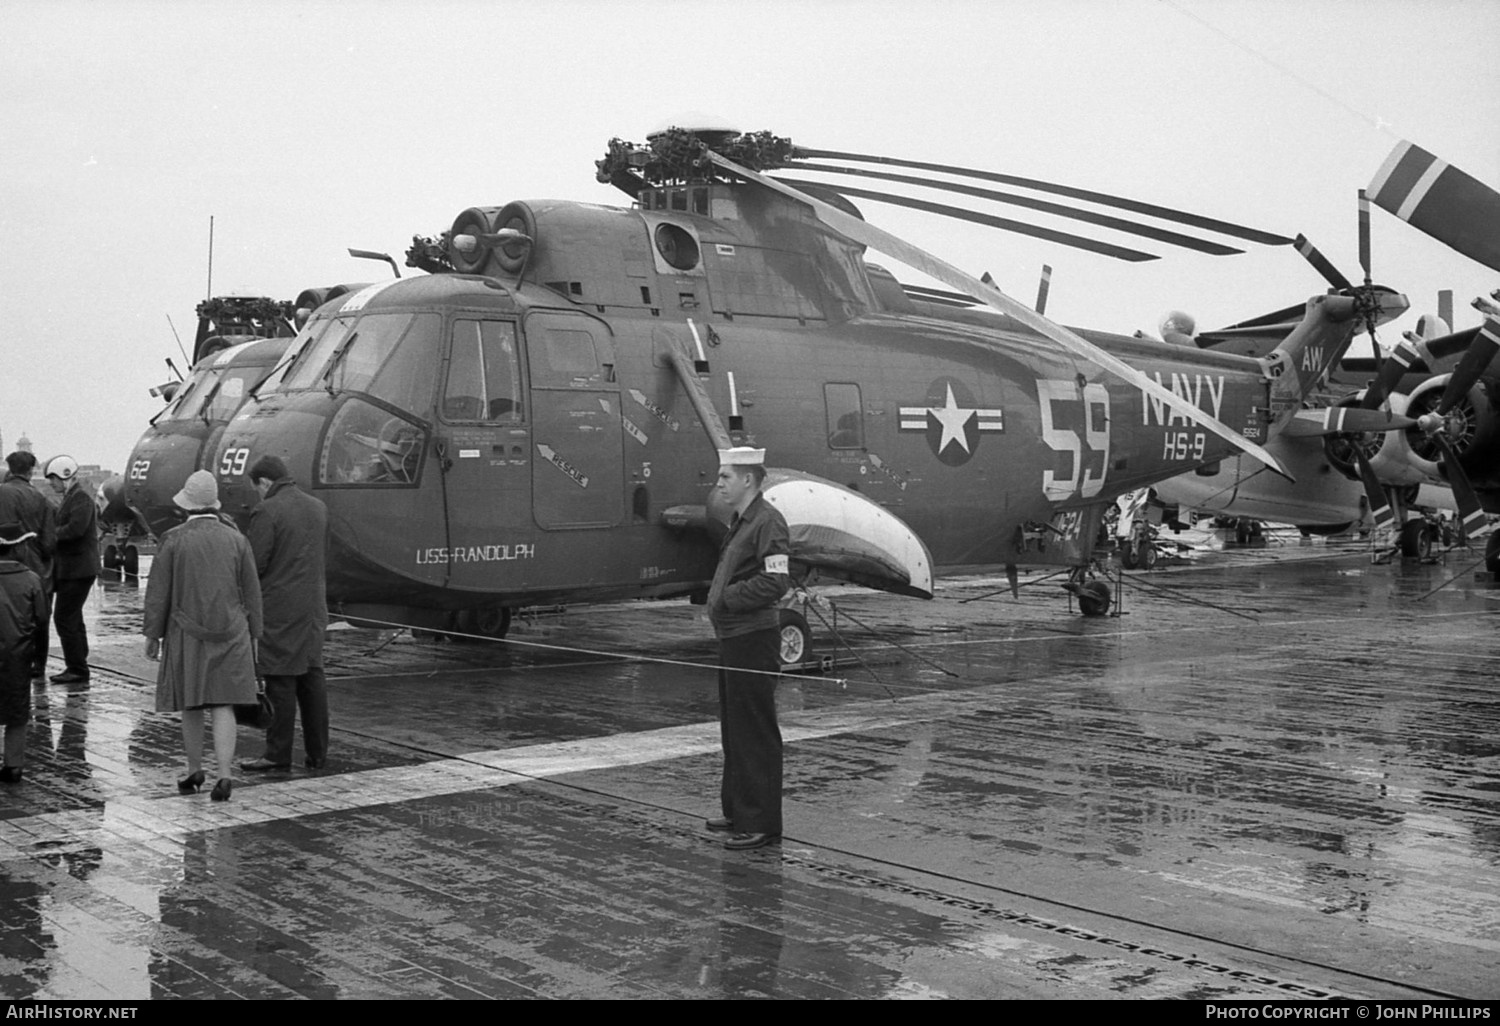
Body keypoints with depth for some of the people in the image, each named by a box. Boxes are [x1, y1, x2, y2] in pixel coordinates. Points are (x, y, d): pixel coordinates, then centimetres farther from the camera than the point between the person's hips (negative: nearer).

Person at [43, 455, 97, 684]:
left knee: (65, 618, -9)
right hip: (72, 568, 10)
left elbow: (75, 529, -25)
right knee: (72, 618, 15)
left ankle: (77, 670, -4)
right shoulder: (71, 497, 17)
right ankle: (78, 668, 22)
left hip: (77, 569, -10)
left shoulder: (81, 498, -14)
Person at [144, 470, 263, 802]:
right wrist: (252, 636, 14)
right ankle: (224, 775, -10)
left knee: (191, 705, 13)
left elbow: (158, 592, -3)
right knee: (223, 706, 1)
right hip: (230, 634, 1)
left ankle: (194, 771, 25)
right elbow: (251, 594, 5)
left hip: (187, 634, -1)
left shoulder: (173, 540, -6)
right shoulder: (236, 539, 0)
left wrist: (153, 634, 6)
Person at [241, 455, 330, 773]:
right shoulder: (318, 507, 9)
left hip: (279, 608, -7)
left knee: (280, 681, -2)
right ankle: (317, 752, 15)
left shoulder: (267, 512, -13)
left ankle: (278, 754, 3)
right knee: (312, 677, 11)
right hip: (313, 604, 7)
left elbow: (255, 563, -15)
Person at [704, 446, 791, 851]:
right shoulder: (739, 522, 16)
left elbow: (775, 582, -22)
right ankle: (738, 811, 28)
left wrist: (726, 598, -16)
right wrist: (719, 600, 7)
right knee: (734, 729, 17)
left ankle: (761, 822, 3)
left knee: (755, 733, -4)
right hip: (733, 638, 10)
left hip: (754, 640, -10)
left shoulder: (768, 522, -15)